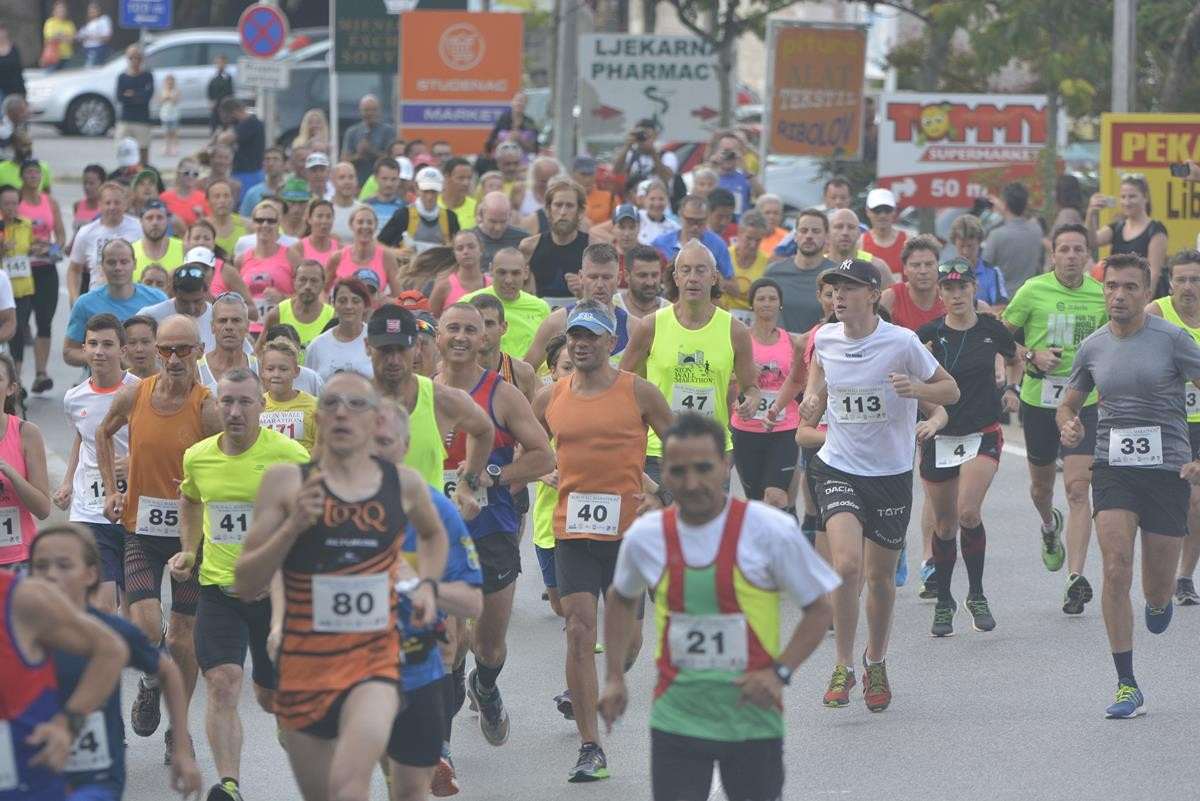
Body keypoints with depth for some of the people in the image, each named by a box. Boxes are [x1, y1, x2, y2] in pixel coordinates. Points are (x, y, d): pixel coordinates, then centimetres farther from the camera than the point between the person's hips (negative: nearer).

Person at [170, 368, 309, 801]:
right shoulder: (198, 457, 1)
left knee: (271, 695, 11)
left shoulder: (288, 456, -12)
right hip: (218, 588, 2)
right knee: (221, 683, -15)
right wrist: (188, 550, 13)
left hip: (275, 591, -2)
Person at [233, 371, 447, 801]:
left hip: (374, 665, -1)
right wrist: (292, 526, -17)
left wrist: (428, 584, 11)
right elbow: (245, 585, -4)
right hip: (304, 666, 1)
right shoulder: (286, 482, -2)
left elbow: (433, 534, 30)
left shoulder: (404, 484, 4)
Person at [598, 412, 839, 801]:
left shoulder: (770, 530, -10)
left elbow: (819, 609, -2)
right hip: (676, 719, 1)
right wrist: (614, 677, 11)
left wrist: (779, 672, -15)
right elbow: (621, 600, 20)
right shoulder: (645, 536, -1)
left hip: (753, 715, -1)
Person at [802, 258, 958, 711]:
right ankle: (844, 667, -5)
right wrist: (813, 399, 6)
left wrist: (916, 389, -23)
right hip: (838, 467, 1)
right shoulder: (824, 339, -1)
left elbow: (951, 390, -3)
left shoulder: (901, 342, -12)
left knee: (881, 577, 10)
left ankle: (876, 664, 35)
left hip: (891, 473, -1)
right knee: (847, 565, -19)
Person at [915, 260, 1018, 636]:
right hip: (939, 438, 1)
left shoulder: (992, 329, 0)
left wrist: (1011, 389, 8)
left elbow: (1015, 358, 22)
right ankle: (943, 602, 25)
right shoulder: (929, 334, -3)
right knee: (944, 526, 7)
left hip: (983, 435, -1)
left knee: (968, 512, -21)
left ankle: (976, 594, -2)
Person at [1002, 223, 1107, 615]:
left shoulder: (1101, 295, 0)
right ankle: (1050, 527, 53)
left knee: (1078, 489, -12)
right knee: (1041, 486, 17)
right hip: (1038, 401, 0)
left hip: (1083, 403, 0)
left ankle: (1076, 578, -13)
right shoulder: (1033, 291, -6)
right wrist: (1031, 356, -13)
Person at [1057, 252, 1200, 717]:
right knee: (1115, 572, -15)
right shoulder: (1092, 348, 6)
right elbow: (1069, 404, 20)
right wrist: (1069, 426, -5)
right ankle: (1127, 686, -9)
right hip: (1113, 467, 2)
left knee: (1158, 589, 5)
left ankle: (1158, 602, 46)